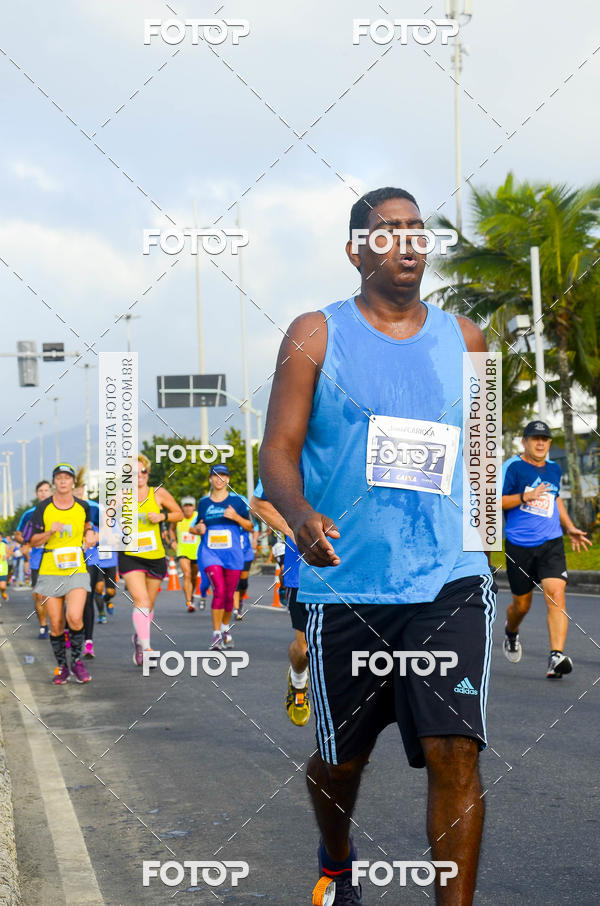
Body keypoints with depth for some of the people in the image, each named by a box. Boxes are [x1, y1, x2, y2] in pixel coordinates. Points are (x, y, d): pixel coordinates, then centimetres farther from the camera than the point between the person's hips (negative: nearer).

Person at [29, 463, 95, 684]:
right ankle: (61, 667, 18)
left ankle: (76, 660, 3)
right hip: (50, 572, 0)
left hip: (76, 570, 0)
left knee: (75, 618, -18)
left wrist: (90, 533, 2)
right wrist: (50, 532, -16)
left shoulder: (83, 506, 4)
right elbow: (34, 541, 2)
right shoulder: (43, 507, -1)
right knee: (56, 624, 1)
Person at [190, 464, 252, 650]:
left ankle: (225, 628, 31)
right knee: (219, 590, -18)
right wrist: (198, 529, -4)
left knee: (229, 594, 7)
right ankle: (216, 634, -15)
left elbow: (250, 527, 5)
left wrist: (236, 517, -13)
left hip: (233, 553, 0)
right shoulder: (203, 502, 8)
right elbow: (195, 526, 19)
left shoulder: (237, 501, 3)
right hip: (209, 552, 0)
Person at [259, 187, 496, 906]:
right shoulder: (316, 335, 2)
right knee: (342, 756, 13)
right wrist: (301, 516, -23)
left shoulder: (463, 339, 10)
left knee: (454, 751, -13)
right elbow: (278, 450, -4)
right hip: (345, 585, -1)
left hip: (449, 582, 1)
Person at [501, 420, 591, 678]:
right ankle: (511, 633, 45)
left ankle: (556, 657, -23)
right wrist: (525, 497, -19)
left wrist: (570, 528, 22)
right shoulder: (513, 467, -5)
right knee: (522, 605, 10)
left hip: (551, 543, 3)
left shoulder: (554, 469, 13)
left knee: (556, 595, -17)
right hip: (519, 547, -3)